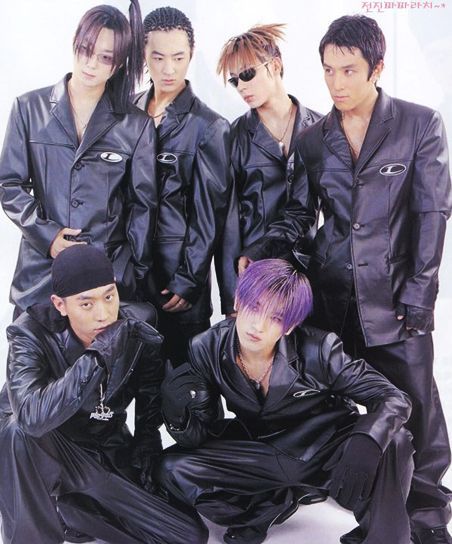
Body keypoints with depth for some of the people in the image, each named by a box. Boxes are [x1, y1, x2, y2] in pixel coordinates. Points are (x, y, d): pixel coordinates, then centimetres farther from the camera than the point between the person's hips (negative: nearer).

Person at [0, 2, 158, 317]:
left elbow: (143, 203, 5)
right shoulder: (30, 108, 3)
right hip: (42, 270, 1)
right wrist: (46, 234, -9)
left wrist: (132, 271, 0)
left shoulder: (136, 125, 2)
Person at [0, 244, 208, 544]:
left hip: (109, 455, 3)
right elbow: (31, 417, -40)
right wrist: (95, 358, -43)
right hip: (48, 452, -3)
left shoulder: (141, 338, -11)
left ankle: (80, 506, 10)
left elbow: (150, 417, 7)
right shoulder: (32, 333, -21)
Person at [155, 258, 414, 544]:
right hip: (263, 452, 3)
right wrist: (179, 416, -33)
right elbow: (204, 435, -9)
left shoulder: (317, 350, -23)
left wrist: (366, 442, -42)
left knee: (393, 443, -31)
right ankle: (265, 506, 8)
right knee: (171, 469, -15)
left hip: (328, 448, -3)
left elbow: (394, 399, -21)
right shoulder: (208, 349, -16)